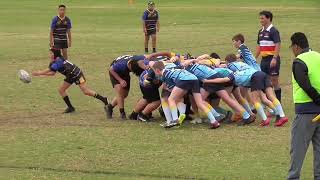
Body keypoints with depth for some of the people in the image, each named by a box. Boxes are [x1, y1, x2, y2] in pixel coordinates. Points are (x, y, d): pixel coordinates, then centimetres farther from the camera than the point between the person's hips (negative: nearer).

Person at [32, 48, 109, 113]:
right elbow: (52, 73, 4)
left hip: (77, 74, -10)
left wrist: (39, 73, -20)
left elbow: (49, 70, -27)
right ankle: (70, 107, 9)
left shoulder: (59, 61, -24)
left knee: (86, 91, -14)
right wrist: (42, 74, -7)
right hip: (70, 76, 10)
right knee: (61, 90, 4)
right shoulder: (54, 62, 7)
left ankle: (104, 99, -7)